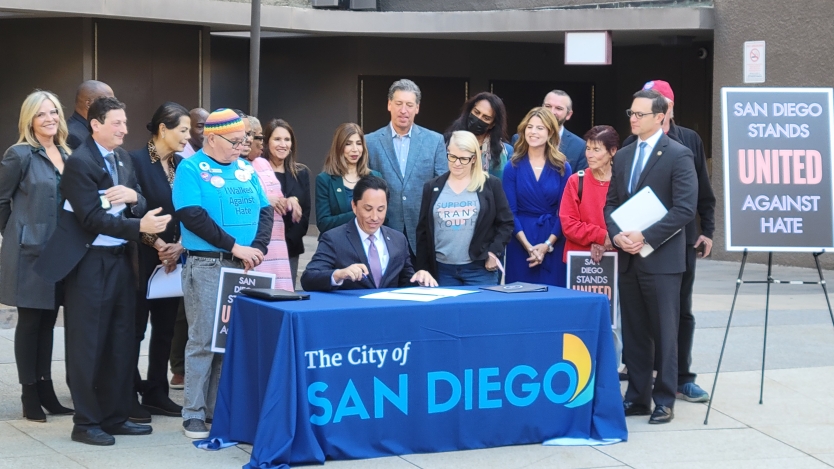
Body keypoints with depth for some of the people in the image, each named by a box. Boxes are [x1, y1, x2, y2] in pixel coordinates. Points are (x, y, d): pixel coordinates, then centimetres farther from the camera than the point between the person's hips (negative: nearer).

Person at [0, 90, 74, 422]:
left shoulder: (66, 155, 10)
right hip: (30, 251, -6)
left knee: (48, 321, 11)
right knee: (30, 321, 1)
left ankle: (46, 389, 18)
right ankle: (30, 395, 8)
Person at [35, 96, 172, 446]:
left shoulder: (123, 158, 10)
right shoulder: (79, 162, -15)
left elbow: (141, 206, 8)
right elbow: (93, 219, -22)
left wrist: (134, 198, -15)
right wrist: (140, 226, -27)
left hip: (119, 259, 8)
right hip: (89, 263, -8)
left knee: (121, 342, 11)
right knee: (88, 345, -1)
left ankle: (115, 416, 21)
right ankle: (86, 423, 7)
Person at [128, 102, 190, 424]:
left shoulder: (181, 164, 10)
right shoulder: (136, 160, -10)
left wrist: (179, 246, -5)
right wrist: (158, 245, -14)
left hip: (174, 258, 7)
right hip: (142, 257, -6)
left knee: (165, 328, 10)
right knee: (135, 327, -2)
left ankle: (156, 393, 19)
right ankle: (128, 395, 5)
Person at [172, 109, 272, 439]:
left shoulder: (245, 169, 13)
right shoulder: (190, 168, -5)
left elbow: (264, 211, 11)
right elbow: (192, 216, -15)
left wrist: (257, 247, -8)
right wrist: (235, 246, -16)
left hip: (243, 266, 6)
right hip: (206, 266, -6)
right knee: (203, 340, -4)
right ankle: (194, 413, 3)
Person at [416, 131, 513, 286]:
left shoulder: (491, 185, 3)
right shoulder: (432, 187, 9)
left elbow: (506, 223, 5)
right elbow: (423, 230, 11)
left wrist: (494, 252, -9)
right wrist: (423, 269, 7)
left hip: (480, 269, -2)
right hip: (442, 270, 2)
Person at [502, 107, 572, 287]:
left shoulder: (562, 168, 4)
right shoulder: (513, 167, 2)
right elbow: (510, 211, -2)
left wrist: (548, 244, -11)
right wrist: (528, 246, -13)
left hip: (553, 246, 0)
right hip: (520, 245, 0)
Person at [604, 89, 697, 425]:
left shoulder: (678, 155, -7)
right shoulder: (623, 156, 14)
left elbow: (684, 209, -14)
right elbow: (610, 203, 15)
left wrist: (646, 238, -18)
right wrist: (617, 234, -6)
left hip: (661, 258, -6)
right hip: (628, 258, 6)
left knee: (664, 333, 1)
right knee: (633, 333, 10)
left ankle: (664, 400, 8)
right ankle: (637, 396, 17)